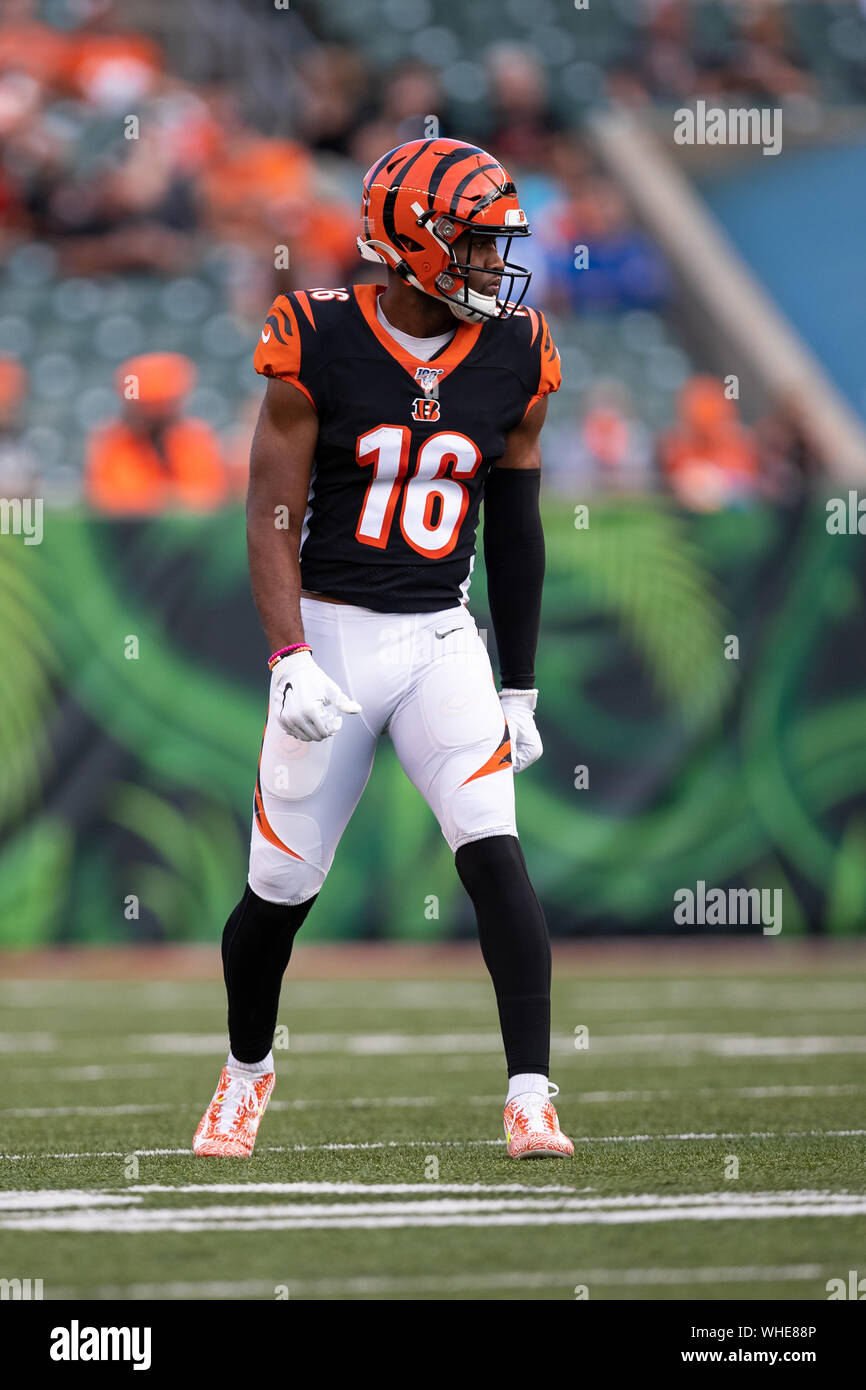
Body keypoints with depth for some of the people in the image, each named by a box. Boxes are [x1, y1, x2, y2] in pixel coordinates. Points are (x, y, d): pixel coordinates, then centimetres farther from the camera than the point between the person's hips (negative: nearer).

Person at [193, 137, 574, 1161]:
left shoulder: (513, 359, 2)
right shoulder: (318, 348, -9)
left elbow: (514, 533, 10)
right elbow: (273, 522, -9)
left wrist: (519, 690, 11)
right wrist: (289, 659, -21)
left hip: (441, 641, 2)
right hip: (329, 633, -2)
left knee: (495, 855, -17)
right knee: (281, 886, 6)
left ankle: (530, 1097, -18)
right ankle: (246, 1064, 33)